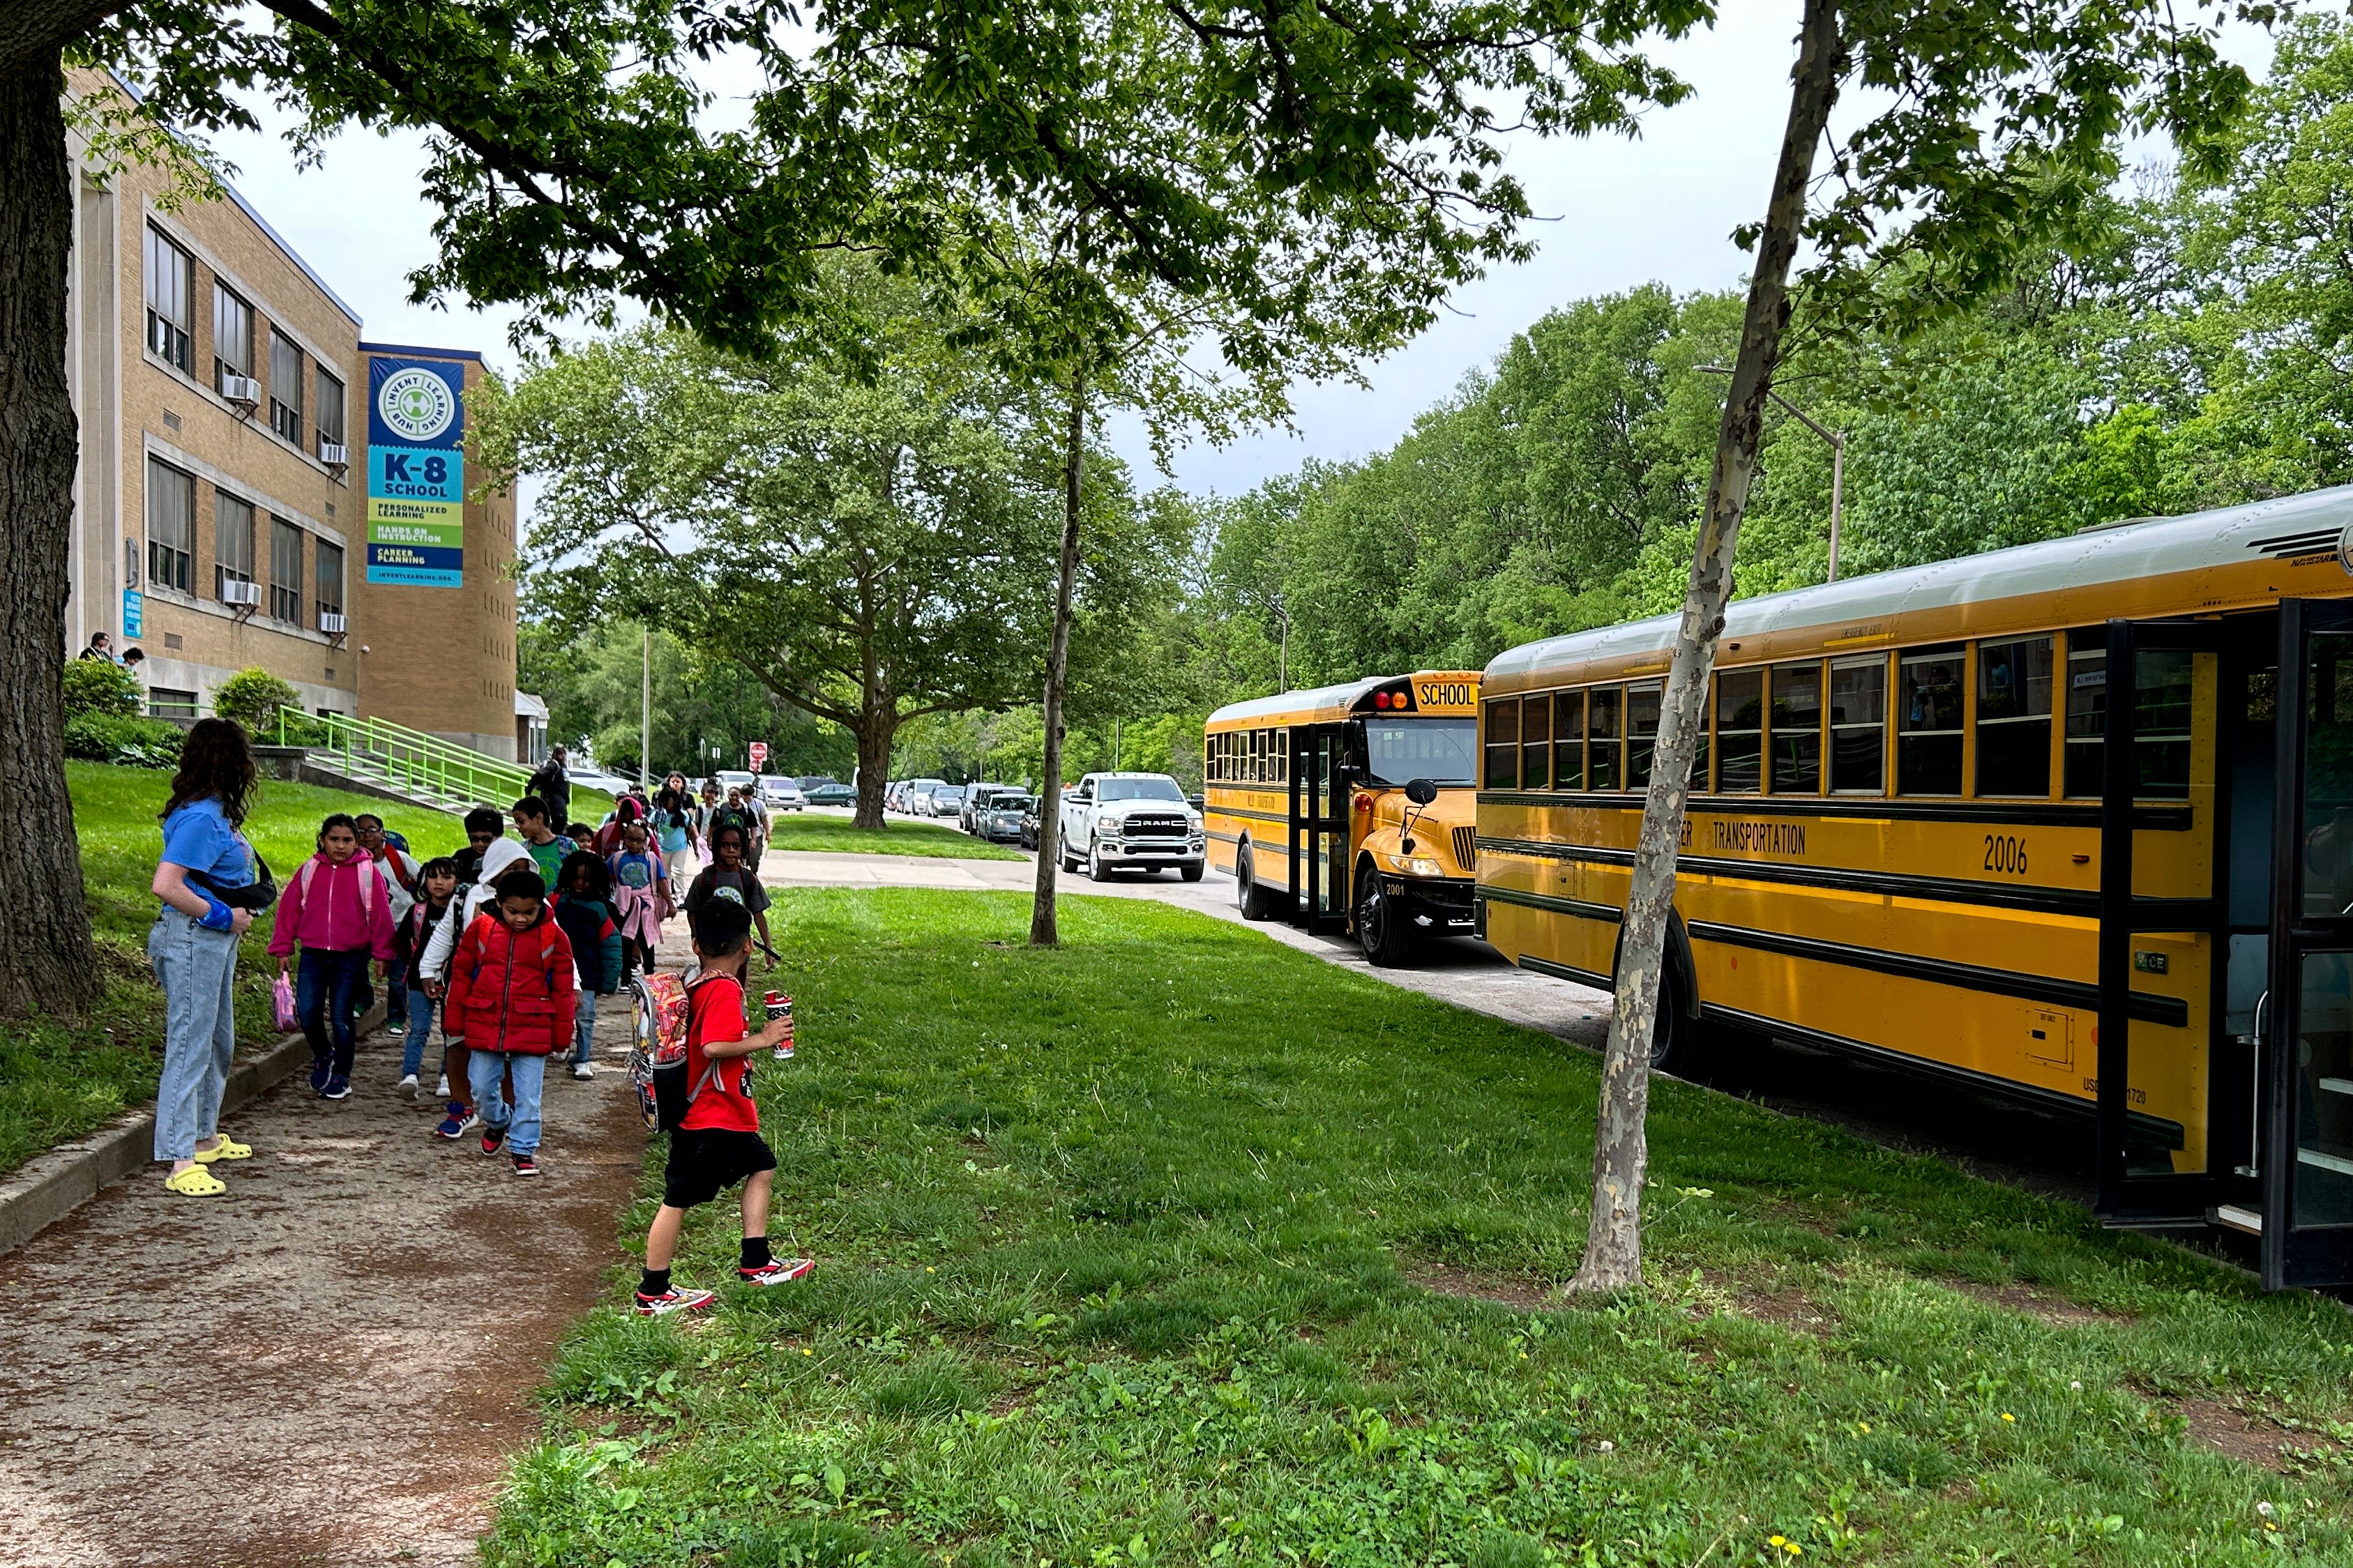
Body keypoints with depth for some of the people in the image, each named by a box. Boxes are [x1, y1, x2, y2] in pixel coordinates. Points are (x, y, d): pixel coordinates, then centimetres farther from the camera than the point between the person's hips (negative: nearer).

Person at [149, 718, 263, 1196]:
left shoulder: (215, 812, 9)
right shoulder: (199, 817, -20)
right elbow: (166, 886, -26)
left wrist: (235, 917, 6)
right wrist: (224, 916, -18)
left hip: (218, 940, 10)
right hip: (191, 939, -10)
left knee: (219, 1042, 20)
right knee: (189, 1046, -7)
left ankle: (204, 1137, 34)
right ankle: (181, 1162, -4)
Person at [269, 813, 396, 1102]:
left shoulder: (368, 873, 0)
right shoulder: (309, 871, 5)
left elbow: (381, 915, 0)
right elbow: (289, 908, 8)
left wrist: (382, 955, -1)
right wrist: (283, 948, 5)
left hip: (351, 958, -2)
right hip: (313, 955, 2)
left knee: (340, 1018, 0)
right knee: (308, 1013, -3)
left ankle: (341, 1077, 14)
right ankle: (323, 1057, 26)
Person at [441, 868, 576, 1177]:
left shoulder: (553, 936, -3)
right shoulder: (481, 928, -1)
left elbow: (562, 988, 2)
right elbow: (461, 974, 8)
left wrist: (561, 1034, 2)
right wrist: (455, 1021, 8)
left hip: (532, 1028, -2)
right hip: (484, 1024, 2)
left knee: (528, 1096, 1)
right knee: (481, 1089, 10)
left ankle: (523, 1149, 16)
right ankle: (498, 1121, 40)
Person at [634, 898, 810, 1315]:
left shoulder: (695, 985, 6)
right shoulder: (725, 990, -20)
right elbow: (714, 1046, -31)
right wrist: (763, 1039, -21)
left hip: (726, 1117, 10)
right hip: (710, 1120, -10)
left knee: (761, 1168, 19)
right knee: (677, 1201, 0)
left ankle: (756, 1263, 24)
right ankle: (653, 1294, 9)